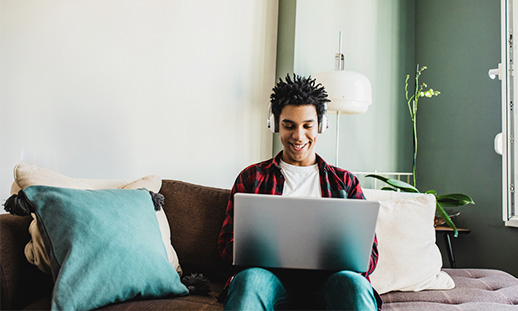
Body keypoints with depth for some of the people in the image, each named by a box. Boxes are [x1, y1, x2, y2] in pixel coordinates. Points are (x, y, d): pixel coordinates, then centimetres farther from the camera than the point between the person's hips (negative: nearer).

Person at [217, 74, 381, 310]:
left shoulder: (344, 181, 19)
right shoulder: (252, 177, 17)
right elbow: (227, 242, 10)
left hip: (326, 280, 0)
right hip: (271, 276, 0)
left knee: (353, 283, -34)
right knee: (250, 278, -34)